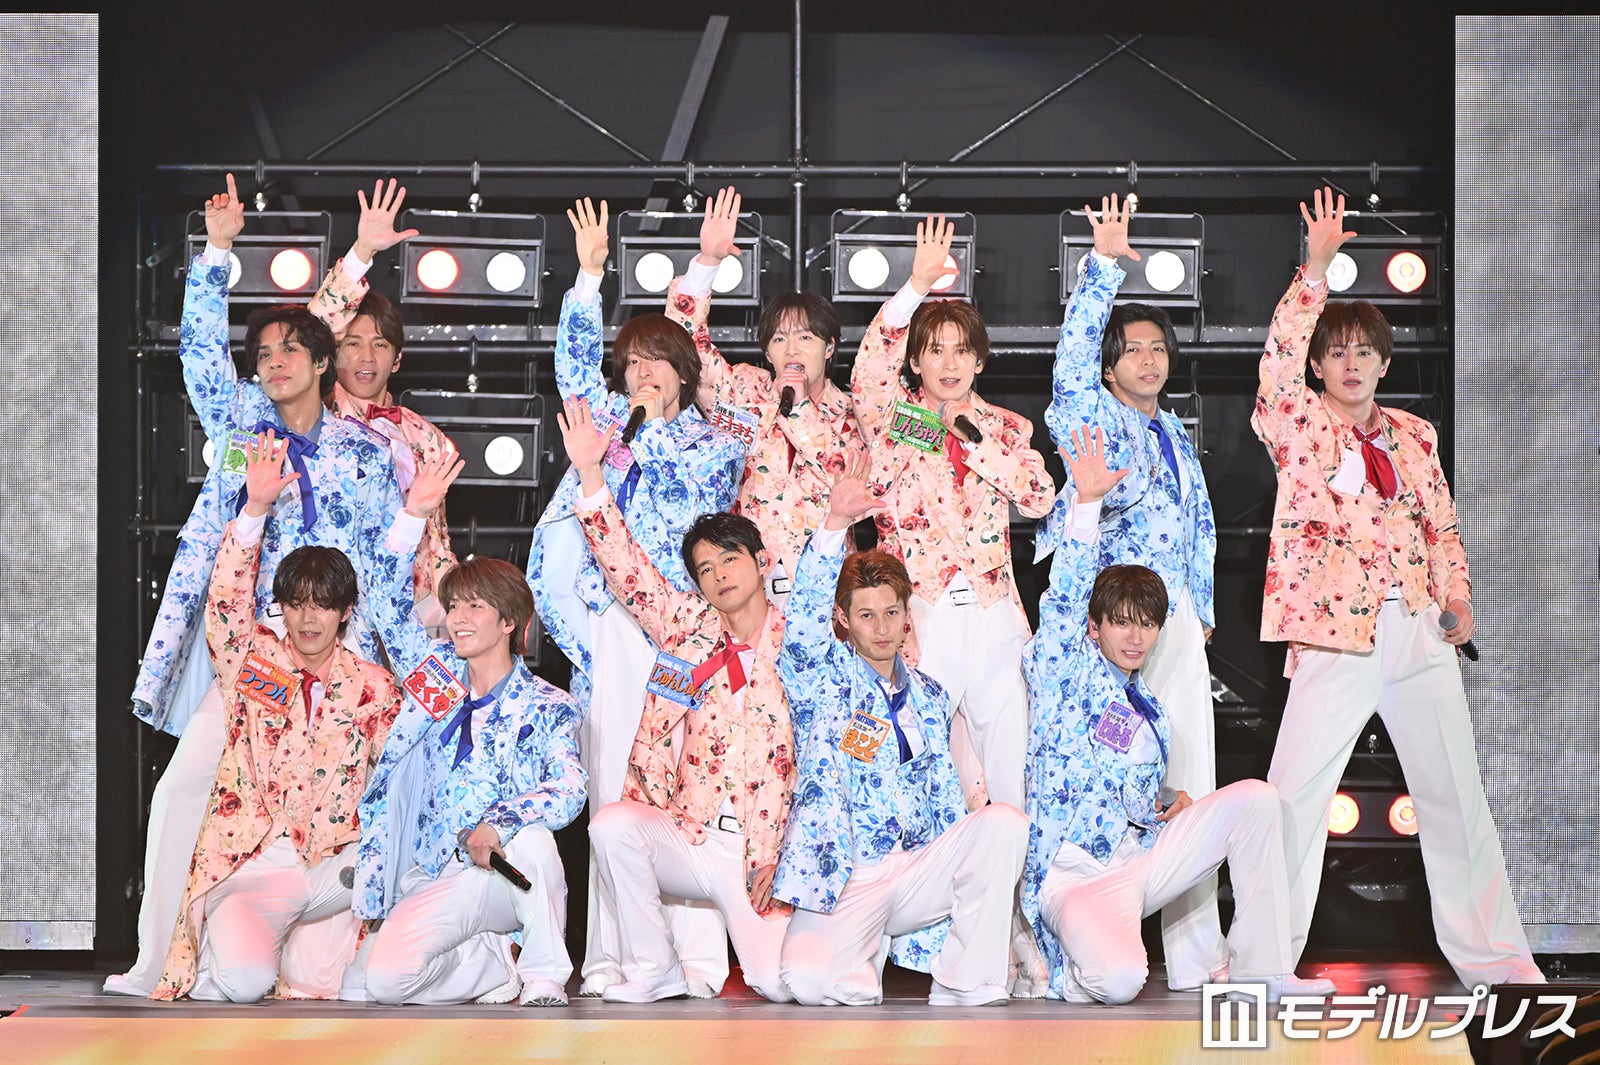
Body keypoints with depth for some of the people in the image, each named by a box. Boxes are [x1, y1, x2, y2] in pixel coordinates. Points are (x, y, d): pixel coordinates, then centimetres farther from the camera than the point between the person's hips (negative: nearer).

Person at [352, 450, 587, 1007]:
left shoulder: (545, 705, -1)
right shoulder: (439, 676, 13)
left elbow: (567, 791, -17)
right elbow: (391, 602, 9)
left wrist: (496, 822, -34)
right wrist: (414, 513, -1)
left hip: (504, 873, -3)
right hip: (435, 882, 3)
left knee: (532, 838, -39)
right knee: (381, 980, -24)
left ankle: (545, 981, -19)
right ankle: (499, 965, 4)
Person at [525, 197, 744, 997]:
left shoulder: (716, 442, 11)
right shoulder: (612, 421, 19)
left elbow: (688, 481, -8)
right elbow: (574, 360, 10)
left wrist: (654, 424, 0)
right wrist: (589, 275, 2)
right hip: (611, 626, 3)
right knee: (610, 789, -1)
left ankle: (695, 958, -10)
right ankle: (609, 960, -1)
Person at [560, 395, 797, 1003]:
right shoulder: (691, 630, 9)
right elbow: (628, 570, 2)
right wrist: (590, 475, -7)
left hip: (761, 848, -2)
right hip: (688, 834, 2)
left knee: (782, 983, -21)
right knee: (613, 824, -31)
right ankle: (654, 969, -10)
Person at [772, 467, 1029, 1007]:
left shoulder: (929, 696, 18)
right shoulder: (823, 677, 3)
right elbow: (802, 621, -18)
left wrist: (975, 881, 9)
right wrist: (835, 524, -31)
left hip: (916, 873, 5)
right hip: (841, 881, -4)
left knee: (1003, 820, -24)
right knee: (808, 980, -33)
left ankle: (966, 988, -17)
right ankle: (866, 958, 3)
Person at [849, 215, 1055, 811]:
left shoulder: (1006, 428, 14)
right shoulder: (893, 419, 6)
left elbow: (1040, 498, 0)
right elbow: (868, 373, -15)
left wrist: (974, 440, -4)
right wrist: (917, 285, -22)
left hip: (994, 611, 3)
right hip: (917, 613, -3)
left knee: (1010, 751, 3)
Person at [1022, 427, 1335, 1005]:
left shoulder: (1150, 709, 22)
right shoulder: (1067, 672, 3)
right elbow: (1066, 594, -11)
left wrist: (1176, 801, 6)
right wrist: (1087, 503, -20)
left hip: (1140, 863, 7)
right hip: (1073, 875, -7)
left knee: (1254, 797, -8)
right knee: (1119, 983, -34)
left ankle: (1258, 965, -4)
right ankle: (1076, 964, 6)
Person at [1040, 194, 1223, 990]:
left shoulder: (1176, 436, 22)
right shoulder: (1089, 418, 3)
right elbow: (1073, 353, -12)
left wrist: (1202, 605, 22)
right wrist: (1103, 264, -18)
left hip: (1174, 619, 7)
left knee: (1189, 784, 3)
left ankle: (1194, 956, 7)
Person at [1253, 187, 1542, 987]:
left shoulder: (1415, 435, 15)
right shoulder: (1299, 428, 2)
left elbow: (1443, 525, 18)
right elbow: (1279, 357, -15)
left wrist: (1458, 597, 3)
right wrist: (1315, 270, -21)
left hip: (1422, 634, 4)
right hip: (1337, 633, -4)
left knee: (1457, 794, 8)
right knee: (1294, 795, -7)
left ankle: (1490, 955, 18)